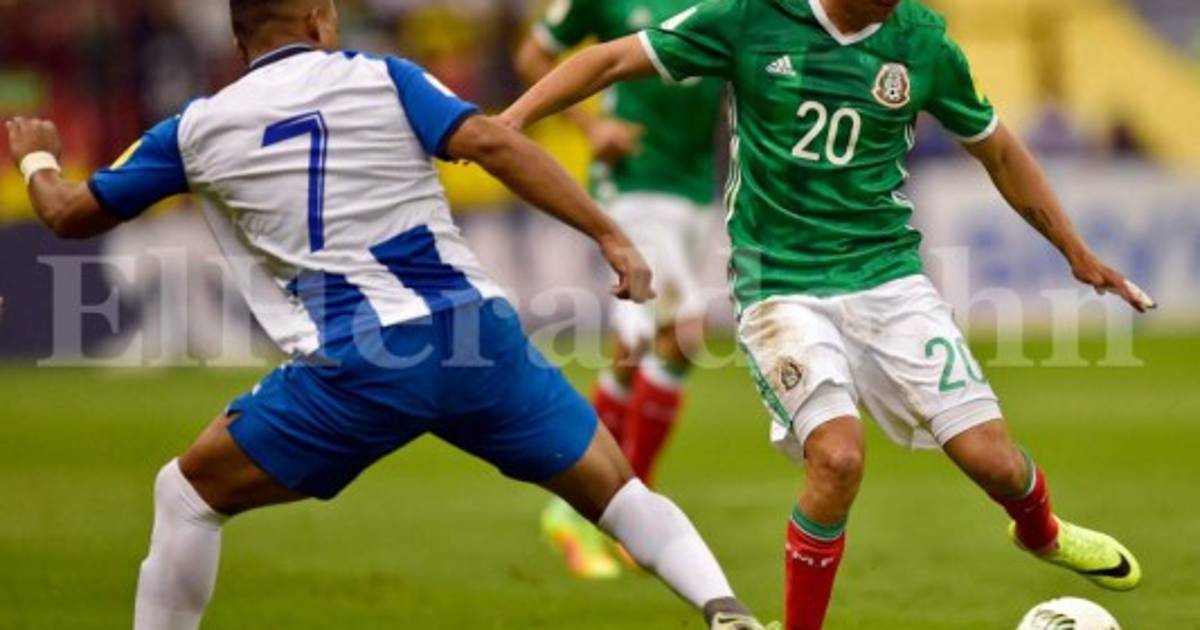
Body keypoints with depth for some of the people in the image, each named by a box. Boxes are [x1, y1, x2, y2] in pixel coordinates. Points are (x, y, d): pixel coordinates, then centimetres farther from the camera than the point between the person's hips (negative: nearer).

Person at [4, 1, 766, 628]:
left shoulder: (199, 129, 13)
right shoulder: (381, 80, 10)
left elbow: (72, 213, 24)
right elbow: (491, 142, -6)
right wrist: (610, 236, -5)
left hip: (354, 371, -1)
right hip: (477, 332, 1)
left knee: (187, 495, 18)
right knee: (614, 488, 15)